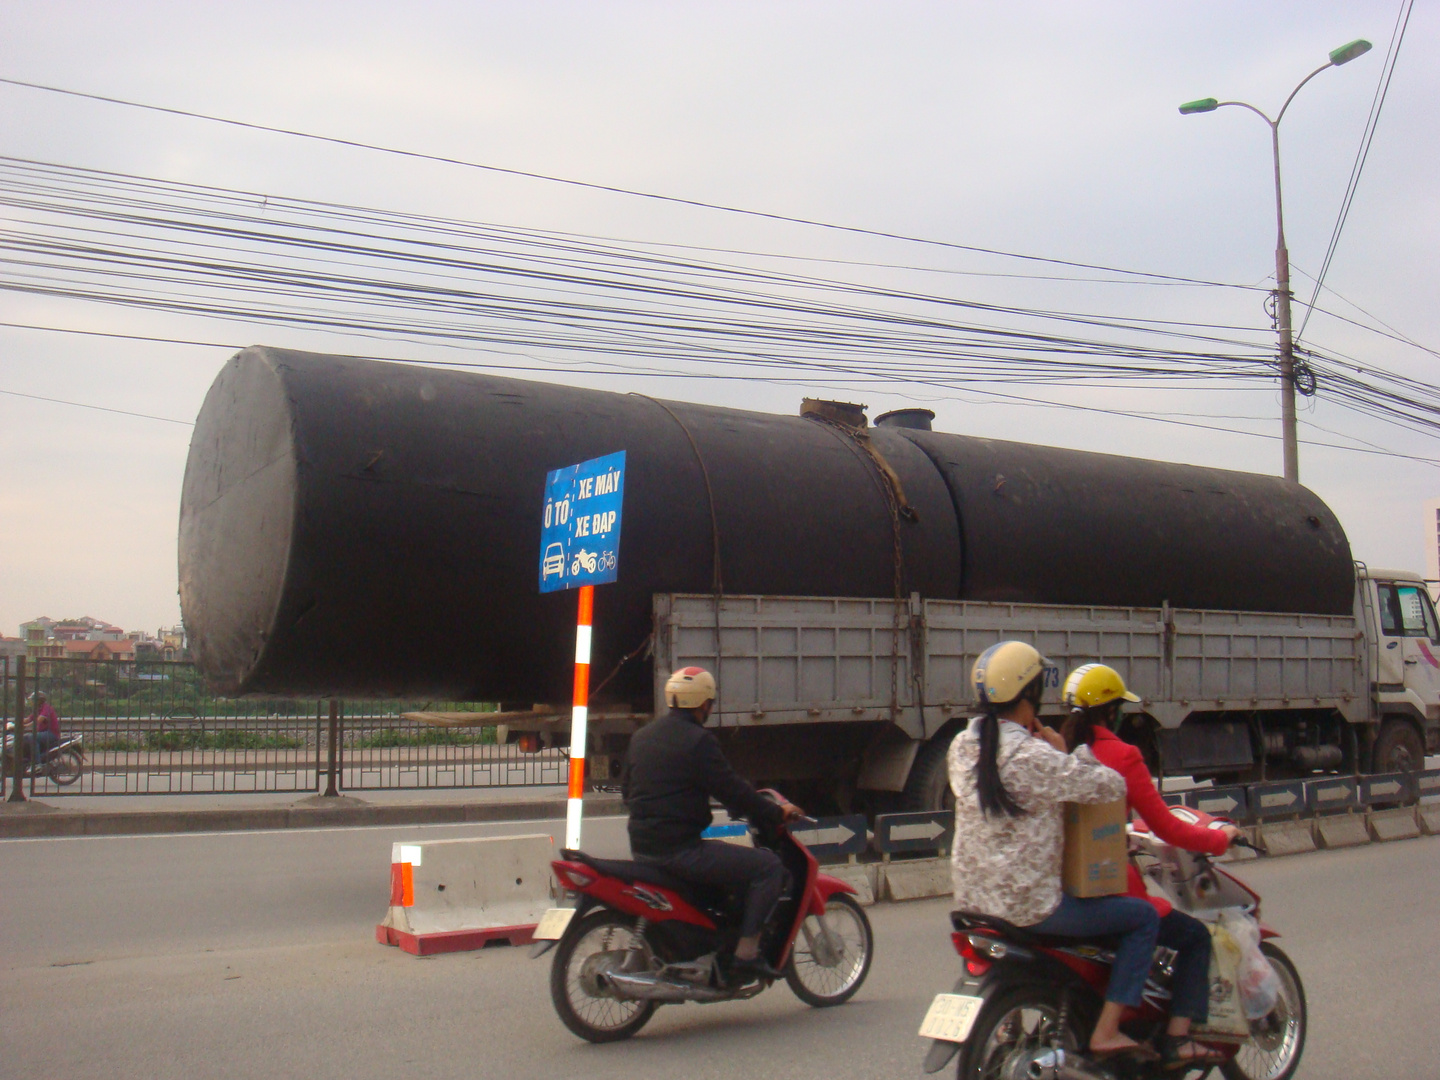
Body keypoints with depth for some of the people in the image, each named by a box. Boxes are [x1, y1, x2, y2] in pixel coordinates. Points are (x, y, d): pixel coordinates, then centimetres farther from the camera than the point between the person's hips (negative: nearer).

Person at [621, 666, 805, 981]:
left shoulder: (640, 736, 13)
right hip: (680, 848, -9)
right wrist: (777, 812, -2)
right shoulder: (698, 740, -12)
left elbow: (626, 789, 21)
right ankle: (747, 953, -9)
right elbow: (731, 788, -14)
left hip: (641, 848, 9)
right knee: (768, 865, -5)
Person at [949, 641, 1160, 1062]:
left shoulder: (961, 747, 2)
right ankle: (1106, 1031, 2)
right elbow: (1111, 786, -18)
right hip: (1029, 906, -8)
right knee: (1144, 916, 5)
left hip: (971, 898, 8)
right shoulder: (1033, 757, -22)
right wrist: (1067, 751, -7)